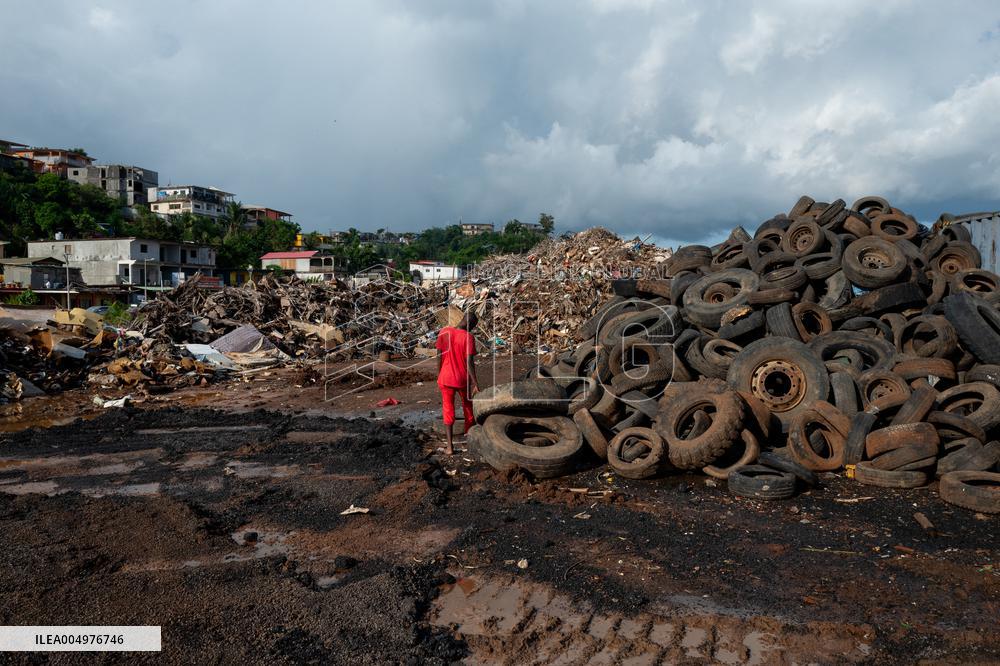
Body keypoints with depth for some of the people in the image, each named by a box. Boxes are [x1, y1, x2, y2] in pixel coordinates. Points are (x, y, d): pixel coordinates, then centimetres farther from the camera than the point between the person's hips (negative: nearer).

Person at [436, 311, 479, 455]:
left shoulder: (444, 332, -6)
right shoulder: (468, 337, -15)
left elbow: (439, 356, -1)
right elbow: (469, 362, -17)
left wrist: (439, 375, 11)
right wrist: (475, 382, -11)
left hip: (446, 378, 2)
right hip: (463, 379, -2)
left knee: (448, 410, 7)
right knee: (468, 407, 18)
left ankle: (450, 446, 0)